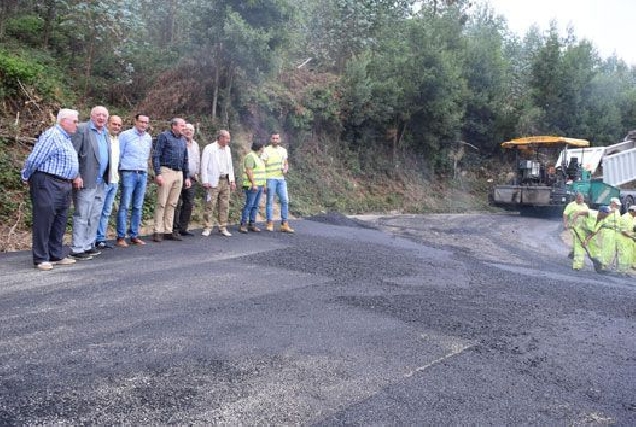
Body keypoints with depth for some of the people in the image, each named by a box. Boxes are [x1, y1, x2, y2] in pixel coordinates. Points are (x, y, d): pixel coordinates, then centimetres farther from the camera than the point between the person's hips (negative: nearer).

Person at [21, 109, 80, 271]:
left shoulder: (66, 138, 17)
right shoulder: (51, 136, -13)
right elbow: (34, 159, -13)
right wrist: (26, 178, -3)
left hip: (64, 185, 10)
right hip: (48, 183, -10)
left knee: (59, 222, 12)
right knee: (44, 221, -4)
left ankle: (56, 256, 19)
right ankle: (41, 259, 1)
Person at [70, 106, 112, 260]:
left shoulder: (105, 133, 17)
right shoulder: (82, 129, -7)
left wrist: (107, 176, 9)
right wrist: (76, 176, -18)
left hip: (100, 182, 8)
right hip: (86, 180, -8)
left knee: (95, 215, 12)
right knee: (82, 216, -4)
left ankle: (88, 245, 22)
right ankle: (77, 249, 2)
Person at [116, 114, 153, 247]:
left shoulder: (148, 138, 14)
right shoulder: (125, 135, -1)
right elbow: (118, 154, 1)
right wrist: (120, 170, 2)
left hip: (143, 174, 5)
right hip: (128, 173, -5)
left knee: (138, 207, 6)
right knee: (124, 206, -5)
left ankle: (134, 235, 13)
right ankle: (121, 237, -2)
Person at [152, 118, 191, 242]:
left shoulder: (183, 140, 18)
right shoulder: (164, 136, -1)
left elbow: (185, 160, 22)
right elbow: (156, 156, -7)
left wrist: (187, 177, 16)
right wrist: (158, 174, -15)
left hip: (179, 174, 6)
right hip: (166, 171, -6)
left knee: (172, 204, 8)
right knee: (161, 203, -4)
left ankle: (168, 231, 13)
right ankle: (158, 232, 0)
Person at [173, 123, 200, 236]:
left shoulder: (195, 145, 19)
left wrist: (196, 173, 14)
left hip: (191, 178, 7)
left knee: (189, 204, 7)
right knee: (177, 203, -9)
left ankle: (183, 228, 14)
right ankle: (174, 227, -4)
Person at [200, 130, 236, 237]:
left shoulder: (227, 149, 16)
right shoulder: (209, 148, -3)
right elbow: (204, 165, -6)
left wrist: (232, 180, 12)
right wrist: (205, 181, -11)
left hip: (226, 181, 6)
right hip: (213, 181, -6)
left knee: (225, 206, 7)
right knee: (210, 205, -5)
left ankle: (223, 228, 15)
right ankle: (207, 228, 1)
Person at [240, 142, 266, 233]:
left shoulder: (258, 157, 18)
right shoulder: (250, 157, -11)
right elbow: (249, 171, -18)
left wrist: (263, 184, 19)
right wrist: (253, 184, -22)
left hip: (259, 185, 9)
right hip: (252, 185, -9)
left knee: (255, 206, 7)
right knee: (249, 205, -10)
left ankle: (252, 224, 10)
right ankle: (243, 225, -8)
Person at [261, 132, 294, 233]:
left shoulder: (283, 150, 13)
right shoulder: (266, 150, -2)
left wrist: (285, 169, -4)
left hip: (281, 179, 4)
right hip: (270, 179, -4)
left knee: (285, 200, 0)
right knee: (269, 201, 1)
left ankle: (284, 224, 5)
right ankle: (269, 224, 10)